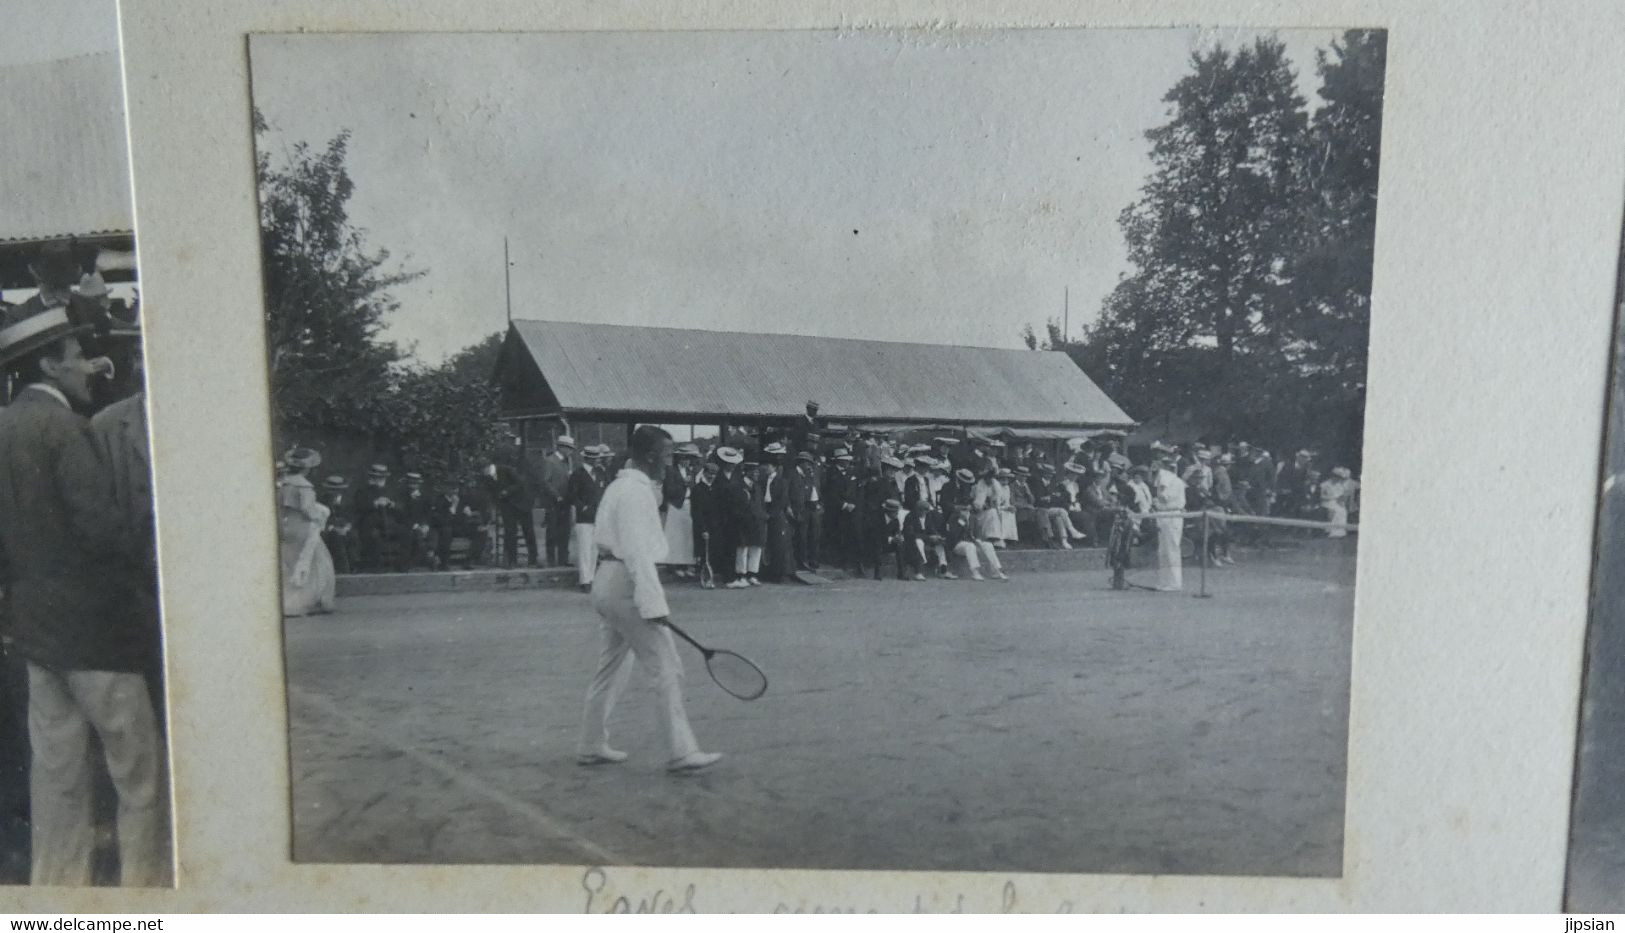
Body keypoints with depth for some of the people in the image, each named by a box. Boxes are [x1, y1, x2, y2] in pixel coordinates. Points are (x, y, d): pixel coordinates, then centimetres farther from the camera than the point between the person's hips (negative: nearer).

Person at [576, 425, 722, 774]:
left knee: (612, 667, 18)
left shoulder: (620, 485, 15)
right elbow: (638, 552, -23)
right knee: (668, 670, -7)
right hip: (626, 584, -10)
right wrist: (654, 603, -25)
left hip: (608, 581, 10)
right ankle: (681, 752, -6)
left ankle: (592, 746, 25)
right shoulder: (637, 491, -16)